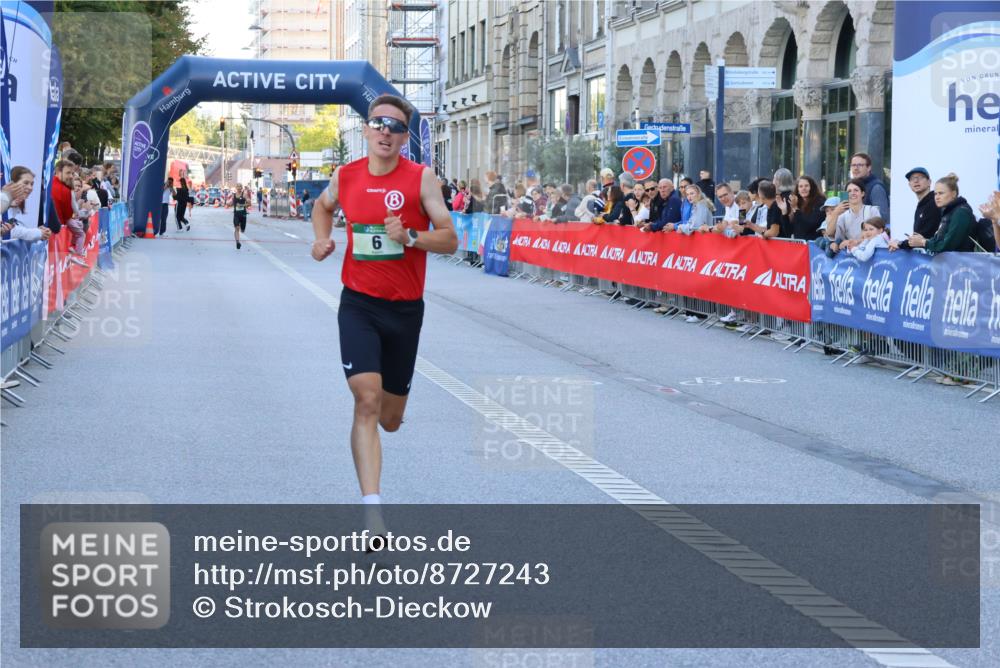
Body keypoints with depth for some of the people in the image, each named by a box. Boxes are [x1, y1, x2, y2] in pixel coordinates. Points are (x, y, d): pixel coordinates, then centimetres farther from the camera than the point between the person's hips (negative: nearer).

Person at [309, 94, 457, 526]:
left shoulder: (420, 178, -7)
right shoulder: (345, 176, 1)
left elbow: (450, 240, -8)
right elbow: (323, 205, 24)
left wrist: (410, 237, -25)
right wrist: (321, 239, 5)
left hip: (405, 309, 0)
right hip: (358, 304, 0)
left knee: (390, 419, 11)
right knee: (367, 398, -19)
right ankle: (372, 509, -22)